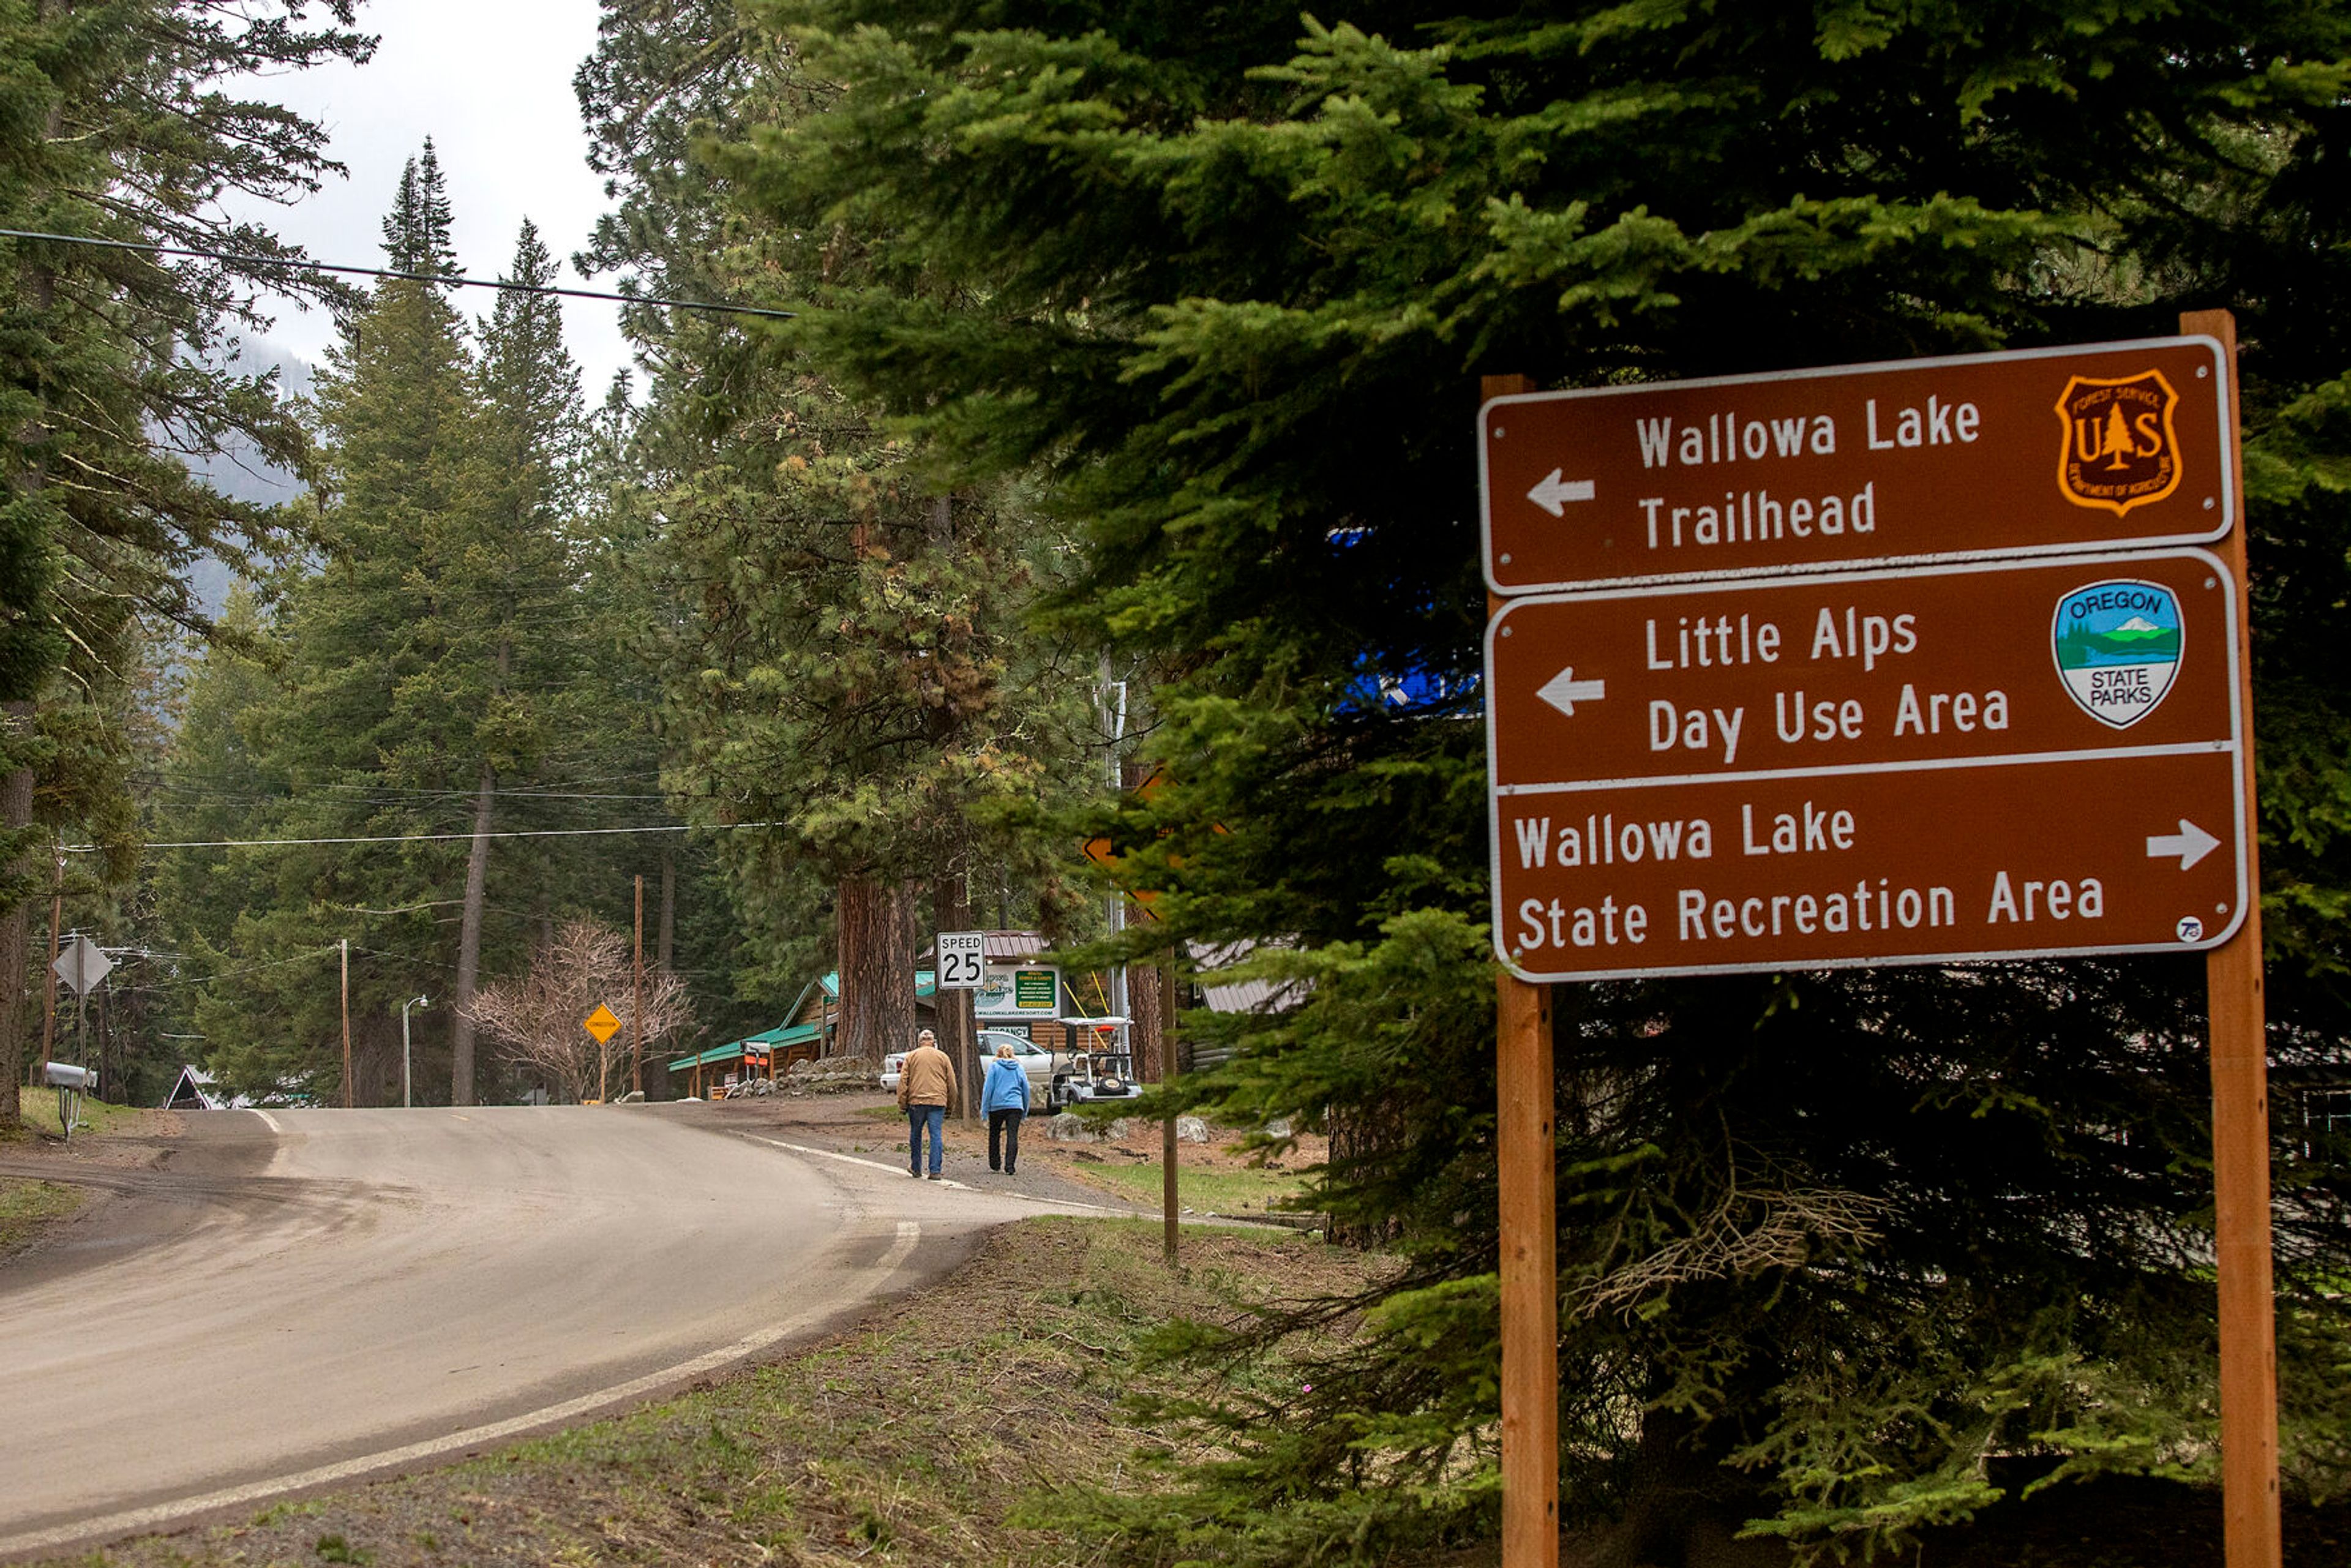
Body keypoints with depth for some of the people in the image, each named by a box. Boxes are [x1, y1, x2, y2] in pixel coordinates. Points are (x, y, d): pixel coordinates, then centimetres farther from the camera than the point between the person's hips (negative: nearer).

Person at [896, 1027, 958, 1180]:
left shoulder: (911, 1056, 7)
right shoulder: (942, 1057, 9)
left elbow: (903, 1082, 3)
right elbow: (952, 1083, 10)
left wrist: (902, 1104, 5)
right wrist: (951, 1103, 18)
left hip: (916, 1100, 0)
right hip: (938, 1101, 0)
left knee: (915, 1135, 14)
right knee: (936, 1136, -2)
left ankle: (916, 1169, 20)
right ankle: (935, 1171, -9)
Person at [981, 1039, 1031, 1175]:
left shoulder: (994, 1067, 3)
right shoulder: (1018, 1068, 12)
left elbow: (989, 1089, -2)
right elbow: (1026, 1090, 15)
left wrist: (985, 1109, -1)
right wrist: (1025, 1111, 22)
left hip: (997, 1106, -1)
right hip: (1015, 1106, 1)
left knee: (994, 1135, 15)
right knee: (1013, 1136, -4)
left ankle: (994, 1165, 20)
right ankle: (1009, 1166, -14)